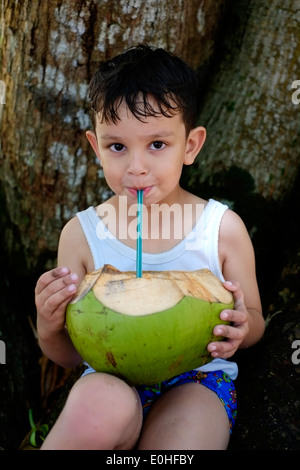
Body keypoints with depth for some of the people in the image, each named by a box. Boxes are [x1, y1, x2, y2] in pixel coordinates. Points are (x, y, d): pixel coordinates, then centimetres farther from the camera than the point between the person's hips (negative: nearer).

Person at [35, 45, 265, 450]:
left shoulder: (223, 229, -4)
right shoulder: (81, 234, -3)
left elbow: (255, 324, 7)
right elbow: (70, 356, 4)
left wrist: (241, 327, -18)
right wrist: (49, 327, -19)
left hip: (197, 378, 0)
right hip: (111, 378, 1)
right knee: (101, 407, -35)